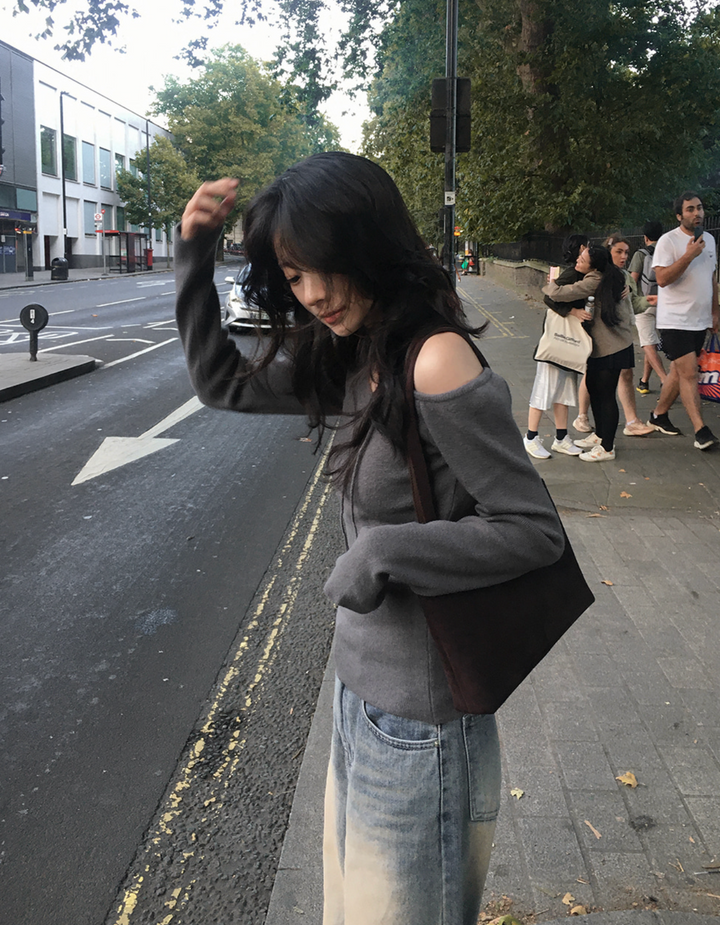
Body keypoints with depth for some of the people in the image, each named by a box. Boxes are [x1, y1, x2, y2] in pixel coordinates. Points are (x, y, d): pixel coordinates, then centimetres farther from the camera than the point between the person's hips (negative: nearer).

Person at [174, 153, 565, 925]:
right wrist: (194, 252, 3)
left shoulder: (436, 363, -24)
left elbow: (535, 532, -22)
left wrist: (380, 554, -24)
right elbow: (222, 384, 12)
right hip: (360, 686, 8)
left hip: (418, 715, -8)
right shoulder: (348, 362, 1)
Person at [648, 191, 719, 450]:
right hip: (675, 320, -7)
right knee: (689, 373, -11)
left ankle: (659, 414, 26)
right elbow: (662, 278, -20)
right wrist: (689, 255, -24)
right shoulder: (668, 241, -10)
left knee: (679, 372, 12)